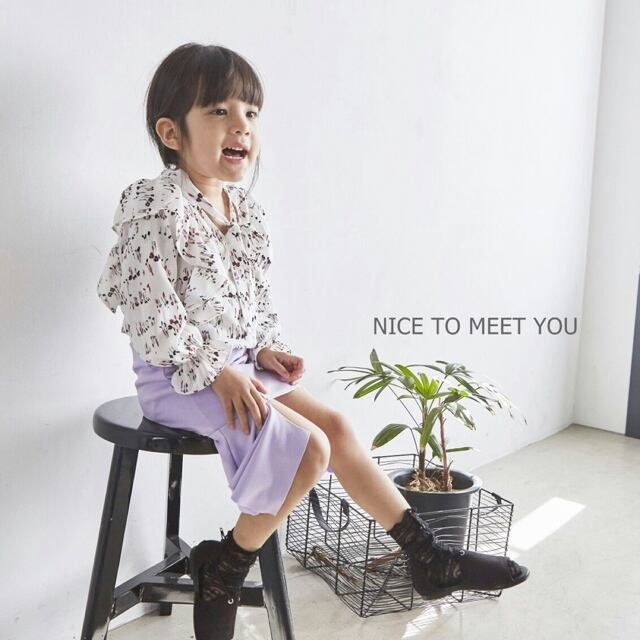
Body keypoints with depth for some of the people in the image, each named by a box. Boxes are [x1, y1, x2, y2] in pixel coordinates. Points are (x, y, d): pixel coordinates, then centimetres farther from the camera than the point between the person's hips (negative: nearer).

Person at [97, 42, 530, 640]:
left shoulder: (246, 209, 7)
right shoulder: (154, 206, -17)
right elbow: (148, 311, -21)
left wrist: (266, 349, 1)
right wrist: (215, 371, -21)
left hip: (239, 366, 8)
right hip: (178, 377, -8)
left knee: (336, 425, 1)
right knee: (308, 447, -18)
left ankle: (428, 557, 13)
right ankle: (223, 570, 3)